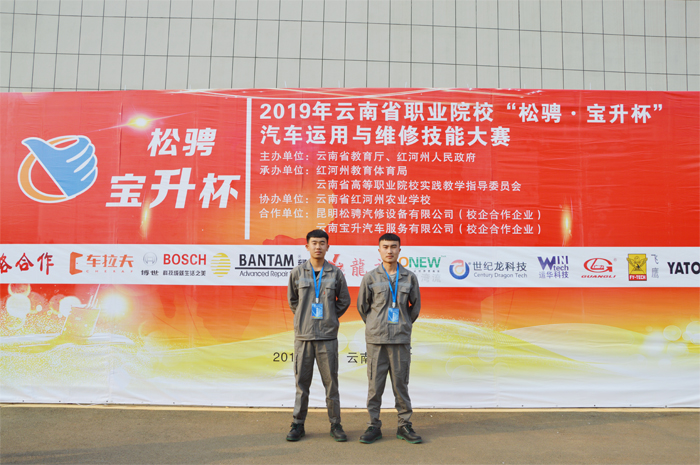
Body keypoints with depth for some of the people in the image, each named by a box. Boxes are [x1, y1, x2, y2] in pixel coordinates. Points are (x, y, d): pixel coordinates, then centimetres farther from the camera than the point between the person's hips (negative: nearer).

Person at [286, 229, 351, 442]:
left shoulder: (336, 273, 3)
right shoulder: (297, 272, 4)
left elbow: (344, 300, 13)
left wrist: (330, 317, 8)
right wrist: (303, 317, 11)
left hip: (328, 336, 0)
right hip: (303, 335, 0)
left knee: (331, 381, 5)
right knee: (302, 381, 7)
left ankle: (335, 424, 16)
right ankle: (298, 424, 18)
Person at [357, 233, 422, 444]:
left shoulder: (410, 278, 5)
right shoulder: (370, 278, 1)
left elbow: (416, 306, 15)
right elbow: (362, 306, 9)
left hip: (401, 339, 1)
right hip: (376, 339, -1)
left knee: (401, 383, 8)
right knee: (375, 384, 4)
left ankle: (404, 425, 20)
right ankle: (374, 426, 16)